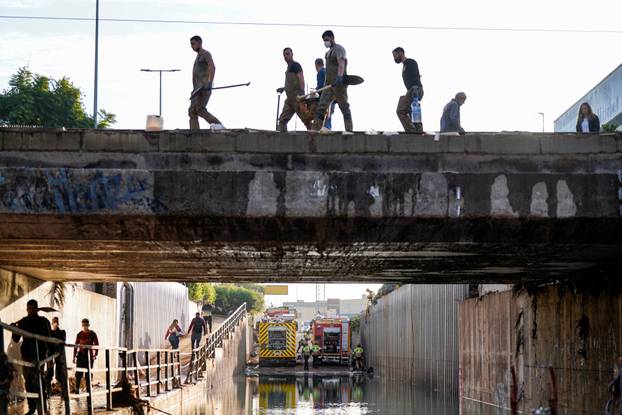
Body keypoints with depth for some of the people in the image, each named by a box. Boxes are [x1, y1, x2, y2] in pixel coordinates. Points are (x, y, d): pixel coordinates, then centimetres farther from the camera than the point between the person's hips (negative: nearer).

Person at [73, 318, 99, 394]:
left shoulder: (92, 334, 1)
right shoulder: (79, 334, 5)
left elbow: (96, 345, 2)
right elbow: (76, 346, 10)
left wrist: (95, 354, -11)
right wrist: (74, 357, 8)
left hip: (89, 355, -1)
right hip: (81, 354, 1)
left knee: (88, 374, 2)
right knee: (78, 373, -7)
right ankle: (77, 390, -3)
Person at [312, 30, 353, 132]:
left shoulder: (338, 49, -6)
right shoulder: (329, 52, 22)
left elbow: (341, 64, -22)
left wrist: (339, 77, -36)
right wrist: (326, 81, 23)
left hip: (339, 83, -9)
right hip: (329, 83, 9)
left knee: (344, 106, -6)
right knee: (322, 105, 1)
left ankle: (349, 130, -5)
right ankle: (315, 129, -3)